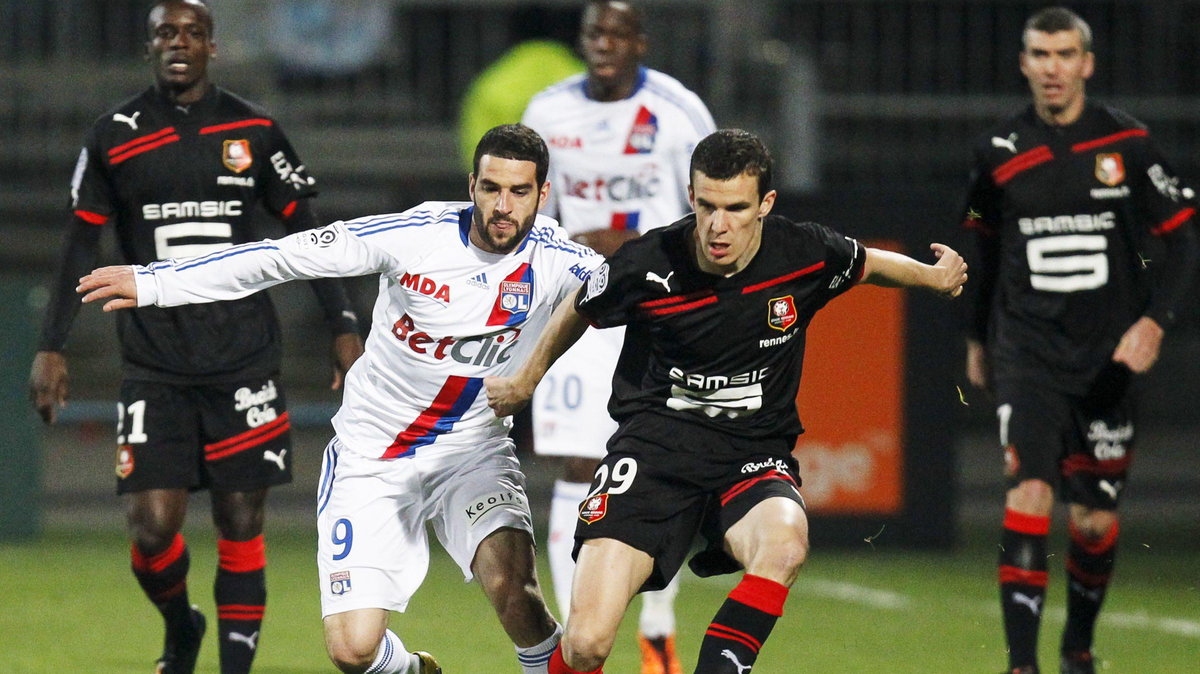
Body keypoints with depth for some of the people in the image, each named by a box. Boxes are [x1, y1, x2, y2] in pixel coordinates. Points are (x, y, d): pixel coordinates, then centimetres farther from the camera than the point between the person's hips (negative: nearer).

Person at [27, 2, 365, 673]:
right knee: (153, 528, -8)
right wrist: (51, 348, 3)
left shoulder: (254, 131, 4)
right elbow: (83, 246, 9)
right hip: (153, 364, 0)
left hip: (244, 359, 0)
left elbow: (307, 233, 10)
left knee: (241, 524, -2)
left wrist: (345, 328, 3)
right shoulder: (114, 138, 4)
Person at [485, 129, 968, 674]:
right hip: (654, 441, -1)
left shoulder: (806, 256, -9)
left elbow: (867, 263, 18)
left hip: (753, 454, 1)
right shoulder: (647, 265, -12)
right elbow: (580, 311, 11)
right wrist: (525, 381, 25)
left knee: (785, 543, -37)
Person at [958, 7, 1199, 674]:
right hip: (1027, 352, 0)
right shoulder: (1000, 153, 2)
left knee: (1095, 521, 5)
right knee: (1030, 493, -19)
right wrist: (979, 336, 26)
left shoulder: (1127, 144, -3)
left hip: (1107, 359, 0)